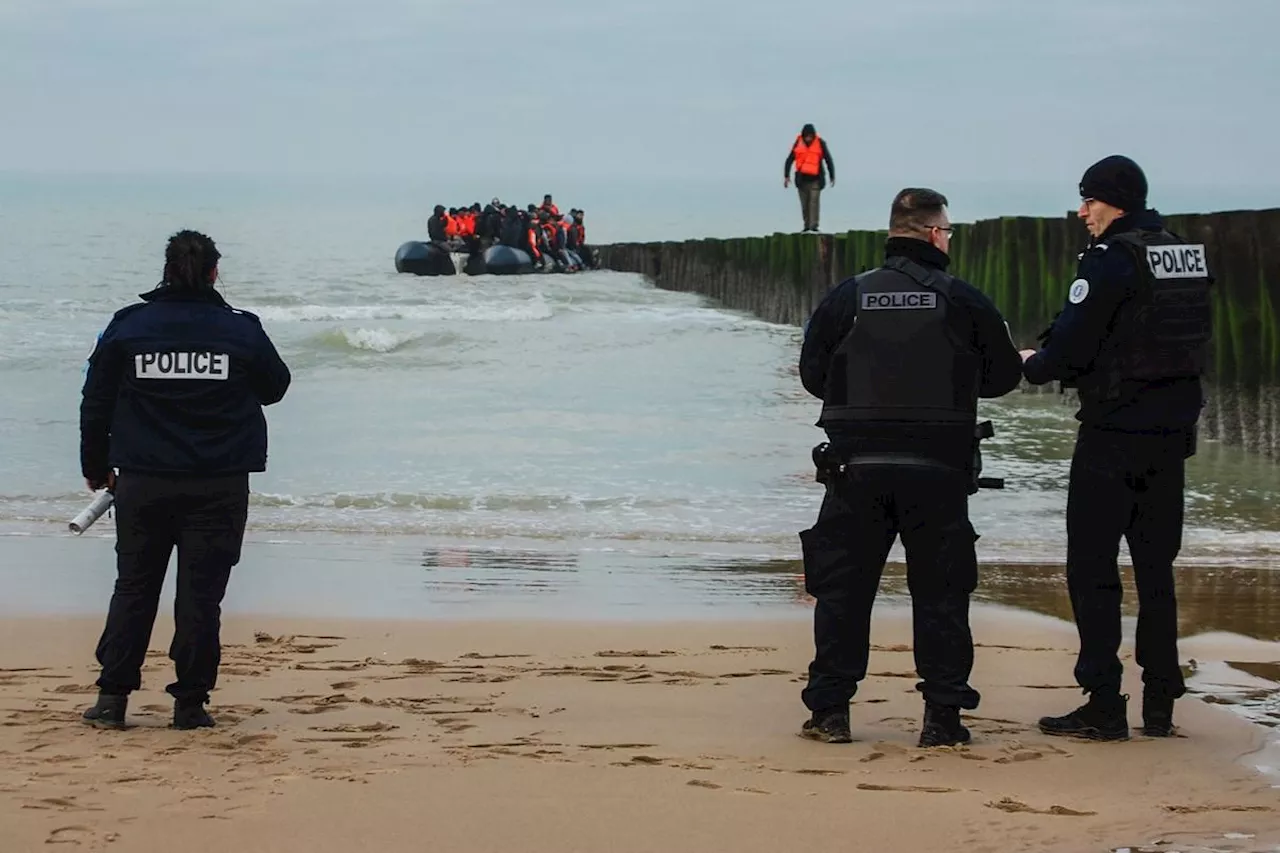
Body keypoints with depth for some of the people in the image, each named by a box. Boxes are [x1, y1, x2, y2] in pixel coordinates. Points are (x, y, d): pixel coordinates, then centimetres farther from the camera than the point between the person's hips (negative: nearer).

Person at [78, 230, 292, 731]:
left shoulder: (127, 327, 0)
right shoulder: (241, 331, -2)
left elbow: (96, 402, 5)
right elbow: (275, 387, 13)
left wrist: (96, 466, 16)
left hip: (142, 483, 1)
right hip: (219, 486, -1)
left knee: (133, 587, 10)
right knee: (201, 592, 3)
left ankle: (112, 697, 7)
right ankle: (190, 703, 3)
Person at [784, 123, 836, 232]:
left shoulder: (820, 143, -4)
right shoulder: (798, 143, 1)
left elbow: (829, 161, 2)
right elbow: (790, 160, 5)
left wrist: (832, 177, 3)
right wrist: (786, 176, -2)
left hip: (815, 179, -3)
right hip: (802, 178, 3)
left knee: (814, 202, -14)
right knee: (804, 204, 6)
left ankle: (813, 226, -18)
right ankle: (807, 225, 16)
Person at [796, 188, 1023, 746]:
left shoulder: (846, 297, 0)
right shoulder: (964, 301, -3)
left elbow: (813, 375, 7)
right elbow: (1003, 376, 6)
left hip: (856, 469, 1)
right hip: (939, 470, -1)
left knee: (843, 587, 9)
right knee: (940, 591, 6)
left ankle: (829, 710, 9)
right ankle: (942, 716, 4)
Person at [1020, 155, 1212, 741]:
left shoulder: (1111, 259, -14)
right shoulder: (1186, 256, 11)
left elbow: (1070, 347, -18)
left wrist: (1032, 366, 5)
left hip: (1114, 436, -7)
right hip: (1172, 432, 7)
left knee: (1092, 568, -1)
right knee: (1155, 567, 13)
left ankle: (1104, 707, -4)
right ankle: (1160, 704, 14)